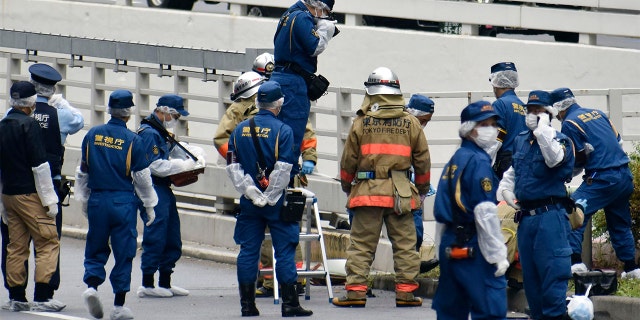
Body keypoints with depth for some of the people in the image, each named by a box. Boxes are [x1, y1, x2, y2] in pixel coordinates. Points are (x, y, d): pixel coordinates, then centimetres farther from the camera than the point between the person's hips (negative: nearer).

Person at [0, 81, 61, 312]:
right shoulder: (29, 125, -12)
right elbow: (39, 165, -16)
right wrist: (50, 199, -11)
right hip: (30, 194, -7)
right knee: (48, 243, -3)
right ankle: (41, 297, -10)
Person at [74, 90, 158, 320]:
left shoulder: (92, 135, 1)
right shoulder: (133, 141, -8)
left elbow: (83, 171, 9)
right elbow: (142, 177, -4)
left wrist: (83, 200, 21)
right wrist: (149, 206, 7)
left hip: (97, 200, 3)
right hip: (123, 202, -3)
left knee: (96, 249, 15)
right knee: (124, 252, 4)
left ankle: (91, 284, -10)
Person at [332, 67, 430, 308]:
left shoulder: (362, 123, -1)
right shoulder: (411, 123, 4)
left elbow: (349, 159, 4)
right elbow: (422, 160, 9)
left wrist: (346, 185, 22)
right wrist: (423, 189, 24)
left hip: (368, 192, -1)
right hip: (401, 194, 1)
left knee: (361, 244, 2)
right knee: (405, 244, 6)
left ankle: (355, 291, -2)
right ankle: (405, 291, 4)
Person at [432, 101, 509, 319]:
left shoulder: (455, 160, 16)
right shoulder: (478, 161, -11)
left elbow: (441, 211, 16)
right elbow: (485, 213, -17)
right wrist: (498, 254, -15)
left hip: (450, 242, 9)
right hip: (472, 246, -9)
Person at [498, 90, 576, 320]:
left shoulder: (559, 140, -4)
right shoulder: (520, 140, 15)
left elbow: (554, 158, -27)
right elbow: (513, 170, 31)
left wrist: (543, 128, -20)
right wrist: (505, 188, 12)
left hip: (550, 216, -7)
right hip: (525, 216, 7)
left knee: (552, 271, -11)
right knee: (530, 274, 11)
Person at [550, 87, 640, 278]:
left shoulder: (569, 124, -4)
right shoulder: (597, 113, 17)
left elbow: (576, 160, -4)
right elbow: (618, 140, 20)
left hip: (602, 179, -8)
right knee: (620, 223, 19)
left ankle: (575, 261, -19)